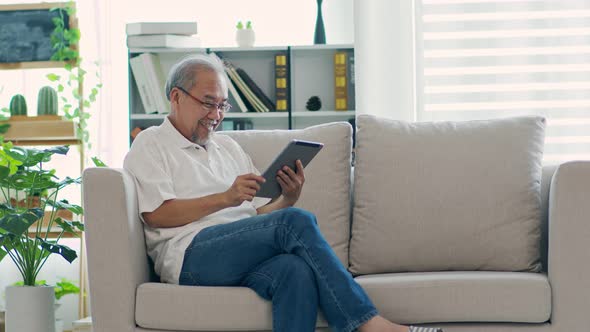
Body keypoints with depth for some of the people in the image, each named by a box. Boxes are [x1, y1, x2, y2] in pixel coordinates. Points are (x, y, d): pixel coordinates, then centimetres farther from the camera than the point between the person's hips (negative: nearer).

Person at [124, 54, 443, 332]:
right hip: (191, 253, -5)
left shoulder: (227, 146, 32)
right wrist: (225, 198, -12)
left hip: (243, 256, 5)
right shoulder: (151, 145, 14)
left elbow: (260, 213, 24)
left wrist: (288, 198, 2)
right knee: (297, 222, -28)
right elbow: (156, 214, -4)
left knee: (296, 271, -34)